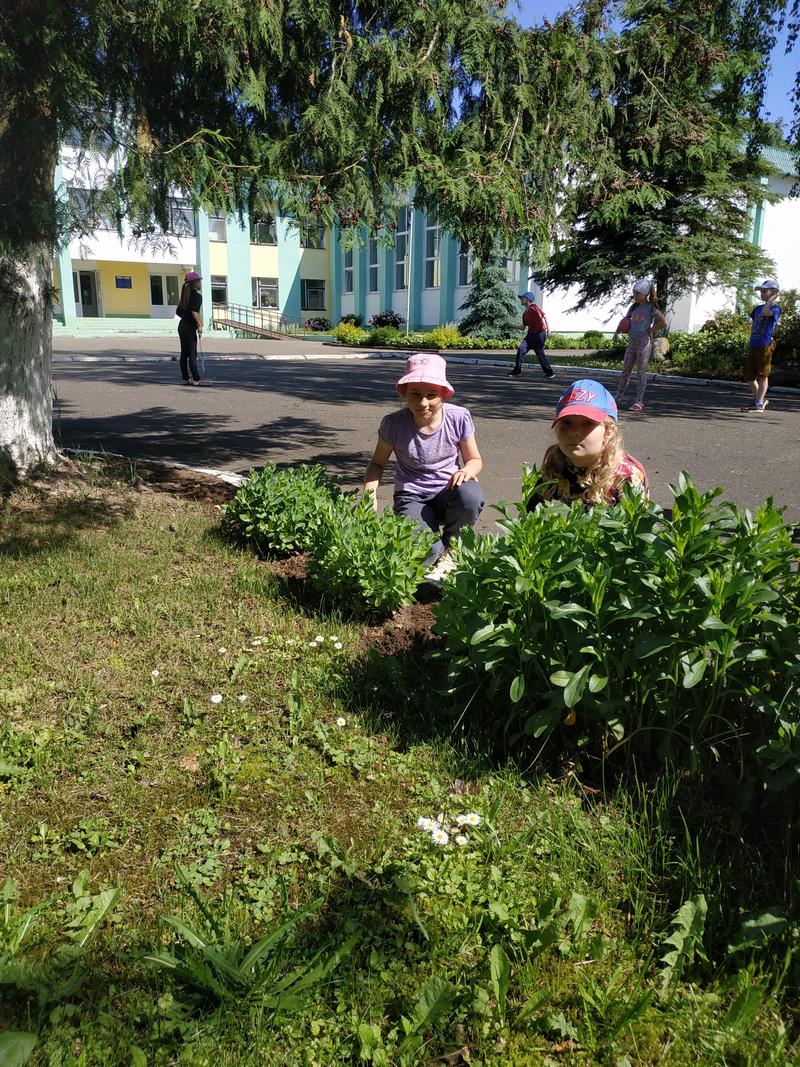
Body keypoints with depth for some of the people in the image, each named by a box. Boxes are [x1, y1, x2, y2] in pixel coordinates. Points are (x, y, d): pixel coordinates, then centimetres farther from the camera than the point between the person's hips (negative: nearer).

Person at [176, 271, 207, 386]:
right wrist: (199, 325, -21)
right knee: (192, 354, -7)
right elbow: (194, 312, -23)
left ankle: (185, 378, 15)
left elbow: (178, 312, 17)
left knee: (184, 354, 10)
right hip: (190, 328, -8)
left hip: (182, 326, 8)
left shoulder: (185, 295, 14)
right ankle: (196, 379, -7)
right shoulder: (197, 296, -11)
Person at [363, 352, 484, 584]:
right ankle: (437, 551, 11)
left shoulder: (459, 418, -11)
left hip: (448, 491, 2)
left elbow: (475, 459, 4)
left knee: (470, 496, -37)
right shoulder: (393, 424, -13)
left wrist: (468, 470, -21)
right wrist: (370, 492, -16)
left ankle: (449, 548, -4)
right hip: (412, 496, -2)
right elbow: (378, 462, 3)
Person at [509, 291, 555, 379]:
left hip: (539, 334, -7)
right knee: (521, 349, -6)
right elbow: (523, 327, 19)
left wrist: (547, 330, -20)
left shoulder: (534, 307, -11)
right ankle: (517, 371, 1)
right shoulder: (525, 314, 12)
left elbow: (543, 317, -15)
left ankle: (550, 372, 9)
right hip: (531, 334, 7)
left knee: (540, 354, -3)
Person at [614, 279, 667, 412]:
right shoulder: (634, 307, 14)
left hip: (644, 342, -7)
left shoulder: (651, 308, -5)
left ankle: (639, 402, -2)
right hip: (632, 341, 7)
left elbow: (663, 322, -16)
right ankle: (618, 398, 15)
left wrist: (651, 331, -9)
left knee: (641, 372, -4)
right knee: (625, 370, 8)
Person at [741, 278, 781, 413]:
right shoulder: (757, 308, 18)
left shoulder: (775, 309, -3)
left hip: (765, 346, -7)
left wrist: (771, 299, -10)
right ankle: (759, 399, 26)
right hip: (752, 346, 7)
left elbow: (765, 312, -24)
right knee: (749, 376, 9)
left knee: (762, 375, -3)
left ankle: (759, 403, -1)